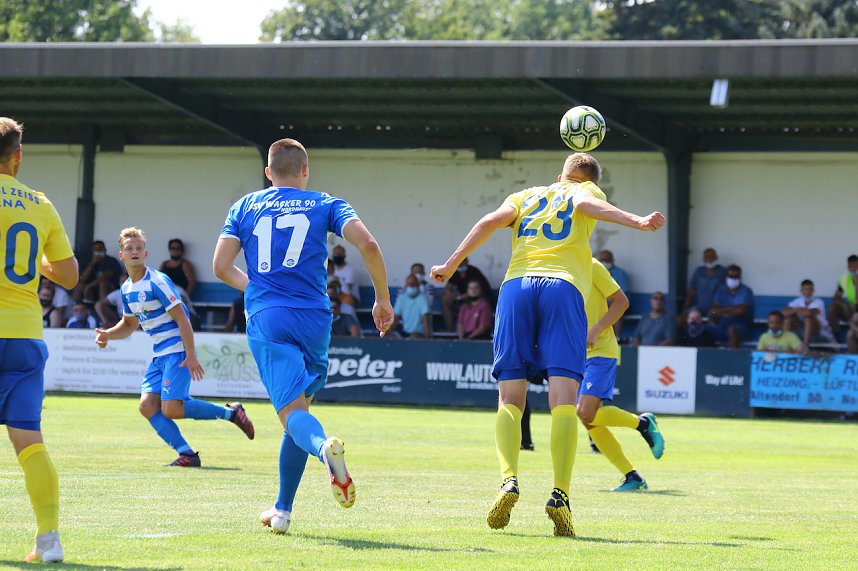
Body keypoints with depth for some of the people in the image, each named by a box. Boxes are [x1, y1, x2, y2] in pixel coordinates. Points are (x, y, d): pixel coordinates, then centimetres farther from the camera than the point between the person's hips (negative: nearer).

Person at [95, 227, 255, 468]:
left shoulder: (157, 282, -14)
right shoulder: (127, 289, 11)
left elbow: (182, 319, -16)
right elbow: (129, 324, 26)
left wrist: (191, 355, -21)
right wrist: (108, 335, 6)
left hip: (178, 351, -8)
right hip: (159, 355, 8)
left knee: (171, 409, -19)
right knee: (148, 406, -8)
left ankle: (230, 413, -2)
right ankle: (187, 454, -4)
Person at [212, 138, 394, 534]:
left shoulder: (245, 207, 14)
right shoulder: (326, 205, 11)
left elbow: (221, 267, 9)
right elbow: (367, 244, -4)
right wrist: (383, 300, 5)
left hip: (265, 318, -1)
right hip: (313, 318, 1)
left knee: (293, 411, -13)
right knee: (298, 406, 17)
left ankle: (324, 447, -49)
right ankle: (283, 510, 19)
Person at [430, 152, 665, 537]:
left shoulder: (526, 196, 29)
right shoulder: (587, 193, 23)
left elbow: (492, 220, 12)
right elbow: (587, 204, -1)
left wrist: (452, 264, 13)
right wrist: (636, 221, -13)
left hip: (516, 286, 2)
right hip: (564, 288, -2)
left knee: (510, 398, 3)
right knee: (564, 400, -9)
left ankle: (509, 480, -21)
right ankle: (559, 496, -24)